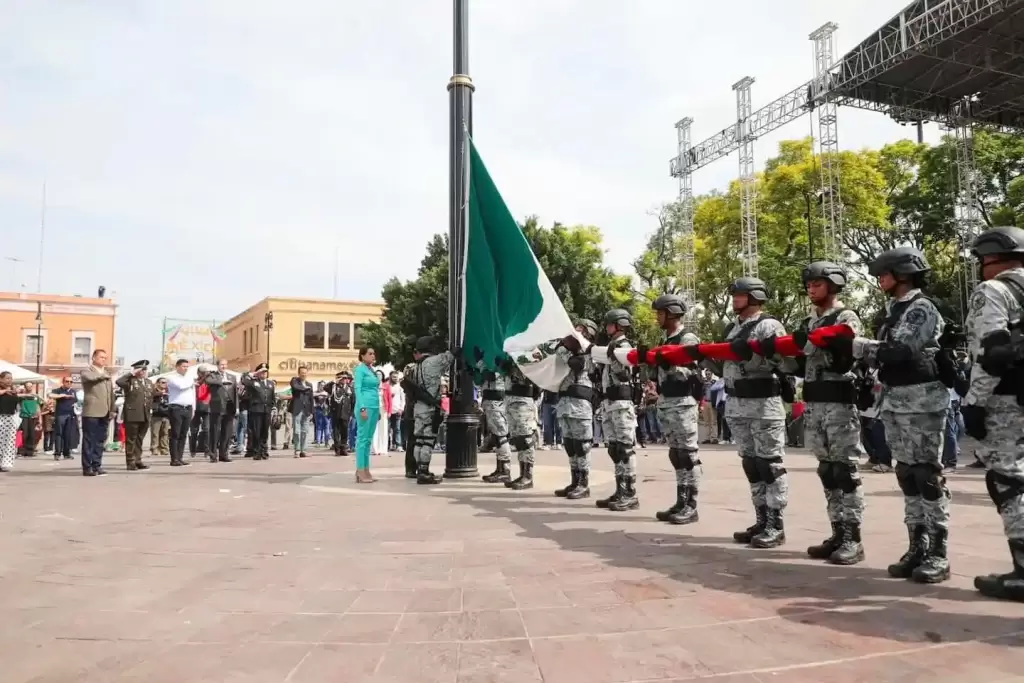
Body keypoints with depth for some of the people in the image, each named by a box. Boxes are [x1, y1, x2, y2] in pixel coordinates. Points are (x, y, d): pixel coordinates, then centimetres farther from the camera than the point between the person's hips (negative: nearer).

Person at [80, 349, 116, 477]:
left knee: (100, 441, 8)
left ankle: (97, 466, 12)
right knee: (89, 440, -3)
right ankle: (87, 468, 0)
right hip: (91, 411, -6)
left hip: (104, 413, 6)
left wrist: (112, 409, 12)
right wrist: (103, 375, -6)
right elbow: (90, 378, -24)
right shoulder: (87, 371, 1)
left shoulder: (107, 374, 22)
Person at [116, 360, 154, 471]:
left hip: (145, 415, 6)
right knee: (131, 439, 0)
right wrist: (132, 373, -17)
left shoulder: (149, 382, 17)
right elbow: (118, 382, -25)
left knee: (139, 439, 12)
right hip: (132, 415, -6)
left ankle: (138, 460, 18)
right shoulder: (130, 380, -4)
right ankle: (130, 462, 5)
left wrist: (151, 409, 13)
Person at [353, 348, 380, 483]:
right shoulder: (360, 369, -4)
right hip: (366, 406, -8)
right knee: (363, 438, -8)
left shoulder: (372, 370, 19)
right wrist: (362, 408, -20)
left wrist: (378, 409, 18)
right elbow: (358, 389, -12)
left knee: (369, 439, 8)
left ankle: (366, 470, 12)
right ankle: (361, 471, -8)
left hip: (374, 406, 8)